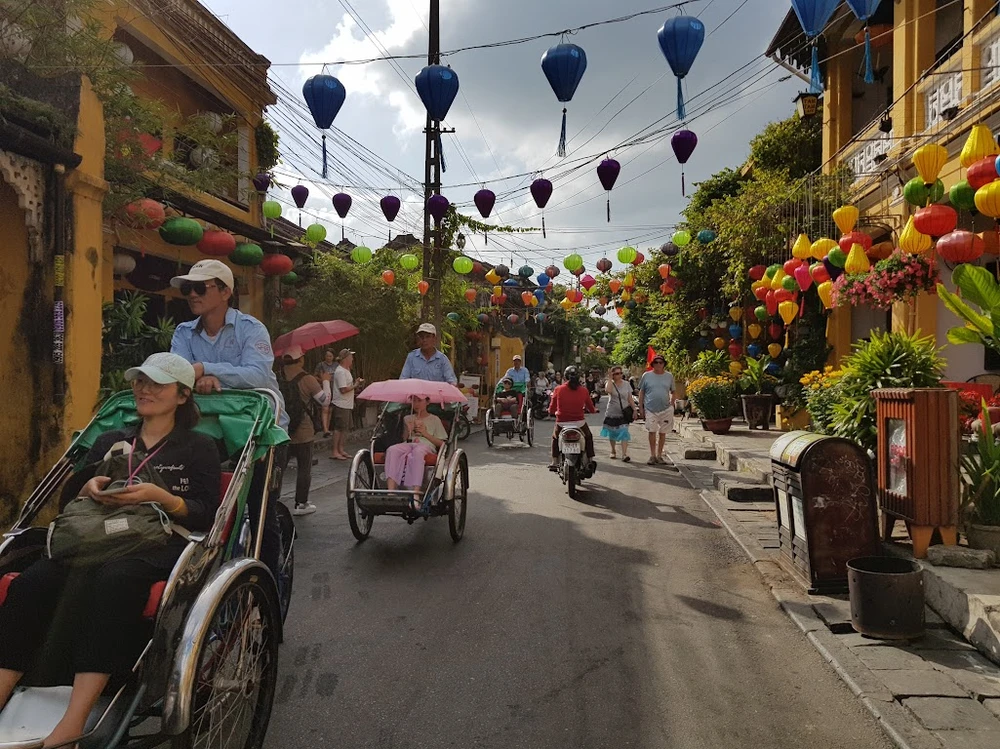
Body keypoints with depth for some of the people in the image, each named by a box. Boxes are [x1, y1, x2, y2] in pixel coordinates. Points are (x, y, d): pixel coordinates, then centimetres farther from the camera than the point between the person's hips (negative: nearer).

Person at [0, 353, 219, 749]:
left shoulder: (198, 448, 11)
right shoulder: (109, 441, 25)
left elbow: (206, 516, 1)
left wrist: (160, 495, -15)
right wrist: (88, 487, 0)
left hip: (159, 543, -5)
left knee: (113, 580, -38)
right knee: (32, 581, -27)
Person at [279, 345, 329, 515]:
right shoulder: (307, 380, -12)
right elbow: (325, 401, -5)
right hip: (302, 432, -3)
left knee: (278, 467, 10)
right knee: (304, 469, 9)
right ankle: (300, 504, 13)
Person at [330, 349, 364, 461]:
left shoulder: (346, 370, 16)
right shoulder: (340, 372, -17)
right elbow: (343, 389, -22)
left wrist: (356, 384, 5)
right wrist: (355, 385, -13)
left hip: (347, 405, 10)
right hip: (341, 405, -10)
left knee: (345, 428, 14)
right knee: (339, 428, -6)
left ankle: (340, 450, 21)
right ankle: (335, 452, -1)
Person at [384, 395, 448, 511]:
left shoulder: (434, 420, 20)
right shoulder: (407, 419, 30)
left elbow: (441, 443, 12)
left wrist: (425, 433, 1)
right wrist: (408, 431, 5)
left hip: (426, 446, -3)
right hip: (407, 444, 3)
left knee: (417, 452, -42)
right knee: (392, 449, -34)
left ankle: (416, 494, -53)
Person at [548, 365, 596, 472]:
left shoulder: (558, 389, -5)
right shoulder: (584, 390, -3)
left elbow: (551, 410, -1)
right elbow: (591, 409, 7)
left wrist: (553, 412, 23)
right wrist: (594, 410, 31)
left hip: (562, 422, 0)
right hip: (579, 422, 1)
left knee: (555, 438, 30)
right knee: (589, 437, 31)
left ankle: (554, 462, 22)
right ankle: (591, 460, 26)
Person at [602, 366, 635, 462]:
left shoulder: (626, 384, 4)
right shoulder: (610, 383, -4)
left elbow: (630, 399, 8)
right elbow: (608, 390, -29)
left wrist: (634, 409, 1)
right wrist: (610, 379, -21)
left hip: (624, 413, 0)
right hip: (612, 413, 0)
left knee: (624, 433, -11)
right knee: (612, 433, 12)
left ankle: (624, 455, -15)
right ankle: (613, 451, 32)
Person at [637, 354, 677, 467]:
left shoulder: (669, 376, 6)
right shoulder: (646, 376, 2)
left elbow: (673, 392, 13)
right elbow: (641, 392, 6)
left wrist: (671, 405, 2)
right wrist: (640, 408, 2)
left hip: (665, 409, 2)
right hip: (650, 409, -1)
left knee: (662, 433, 8)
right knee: (652, 432, -2)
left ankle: (659, 455, 20)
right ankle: (652, 455, 9)